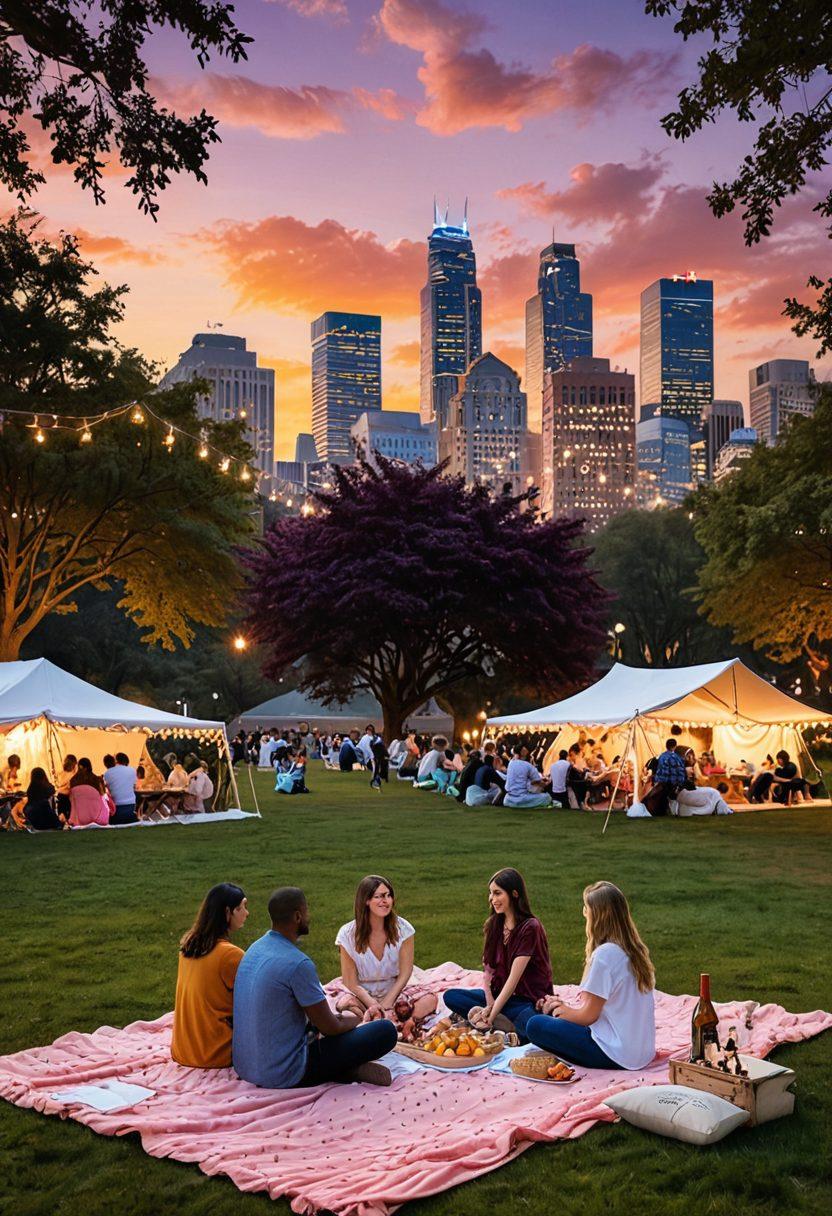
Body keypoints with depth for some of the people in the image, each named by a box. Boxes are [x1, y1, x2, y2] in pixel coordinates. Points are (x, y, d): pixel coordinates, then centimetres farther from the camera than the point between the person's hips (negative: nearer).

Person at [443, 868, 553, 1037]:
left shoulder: (530, 928, -16)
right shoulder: (494, 925, 6)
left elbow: (513, 978, -19)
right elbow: (488, 967, 3)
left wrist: (492, 1015, -21)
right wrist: (489, 1000, -14)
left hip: (528, 999, -7)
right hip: (499, 994, 7)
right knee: (450, 996, -11)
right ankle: (510, 1023, -17)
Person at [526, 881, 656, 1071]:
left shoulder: (605, 954, -20)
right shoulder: (634, 949, 6)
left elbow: (589, 1015, -14)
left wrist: (564, 1011, 5)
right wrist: (567, 1006, 11)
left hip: (619, 1056, -9)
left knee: (535, 1025, -3)